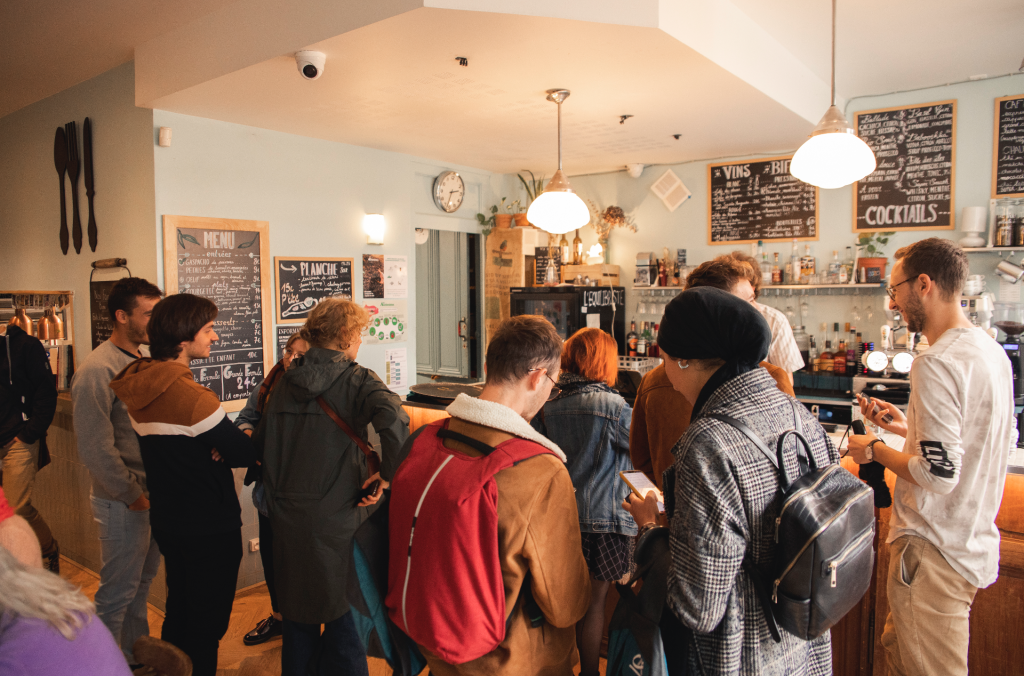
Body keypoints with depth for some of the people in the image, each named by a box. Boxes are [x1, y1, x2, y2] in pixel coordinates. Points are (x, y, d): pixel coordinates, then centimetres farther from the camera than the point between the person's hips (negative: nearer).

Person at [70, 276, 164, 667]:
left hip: (151, 495, 8)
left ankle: (137, 656, 39)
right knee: (117, 594, 7)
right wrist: (132, 495, -15)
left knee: (142, 584, 22)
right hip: (123, 503, -8)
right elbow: (95, 448, -22)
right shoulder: (97, 370, -18)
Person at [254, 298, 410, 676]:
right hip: (336, 516, -5)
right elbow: (393, 420, -29)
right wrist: (387, 475, -18)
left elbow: (259, 444, 11)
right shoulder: (357, 380, -10)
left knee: (298, 615, 21)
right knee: (343, 613, 12)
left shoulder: (285, 382, 6)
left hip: (286, 515, 5)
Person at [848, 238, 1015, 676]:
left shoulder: (936, 364, -23)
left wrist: (875, 451, -10)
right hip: (976, 540, 9)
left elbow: (938, 473, -26)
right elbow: (1006, 438, 19)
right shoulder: (992, 351, 7)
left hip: (935, 554, -9)